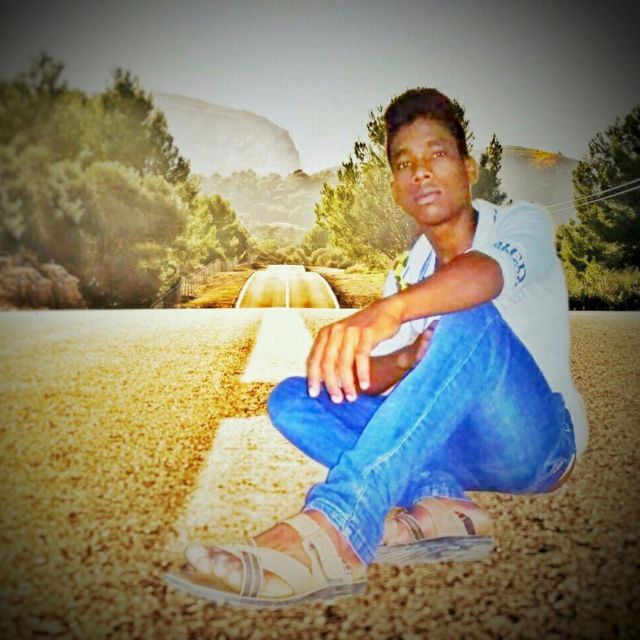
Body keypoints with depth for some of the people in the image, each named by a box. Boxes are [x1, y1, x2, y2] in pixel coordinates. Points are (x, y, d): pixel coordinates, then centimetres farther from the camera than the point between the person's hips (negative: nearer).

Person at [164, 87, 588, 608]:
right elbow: (365, 379, -4)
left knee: (472, 320, -35)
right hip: (451, 446, 5)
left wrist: (389, 311, -50)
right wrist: (405, 360, -28)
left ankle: (337, 532, -48)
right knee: (292, 400, -10)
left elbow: (487, 272, -30)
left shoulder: (523, 223, -3)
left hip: (538, 441, -4)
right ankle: (439, 501, -28)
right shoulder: (405, 279, 11)